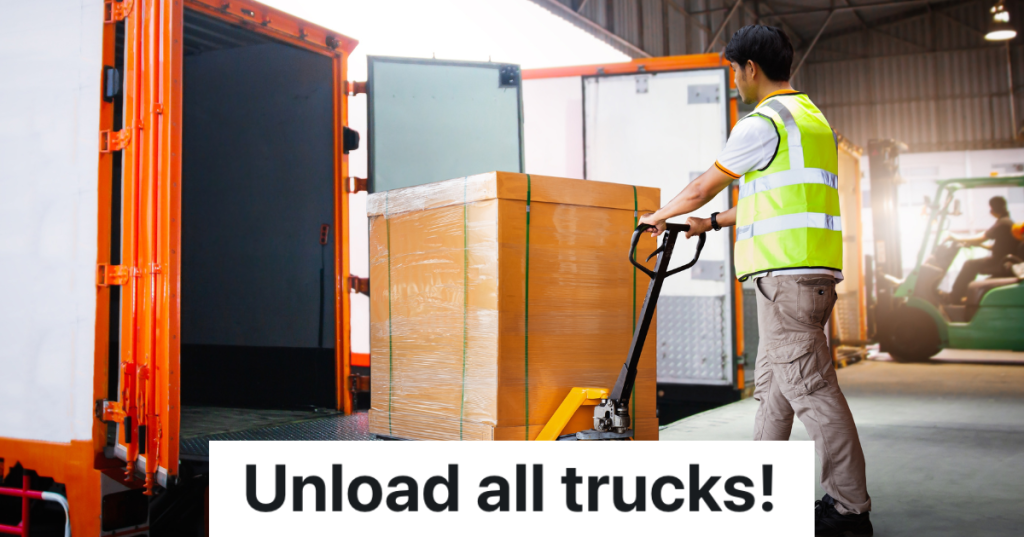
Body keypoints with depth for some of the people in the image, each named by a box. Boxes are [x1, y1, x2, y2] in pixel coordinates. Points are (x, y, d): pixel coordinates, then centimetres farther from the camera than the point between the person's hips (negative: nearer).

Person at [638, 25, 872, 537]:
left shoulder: (763, 123, -9)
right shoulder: (812, 118, 22)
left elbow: (702, 187, 0)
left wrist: (658, 216, 18)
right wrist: (712, 223, 33)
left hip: (786, 272, -10)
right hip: (811, 271, 10)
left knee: (810, 387, -8)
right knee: (771, 381, 16)